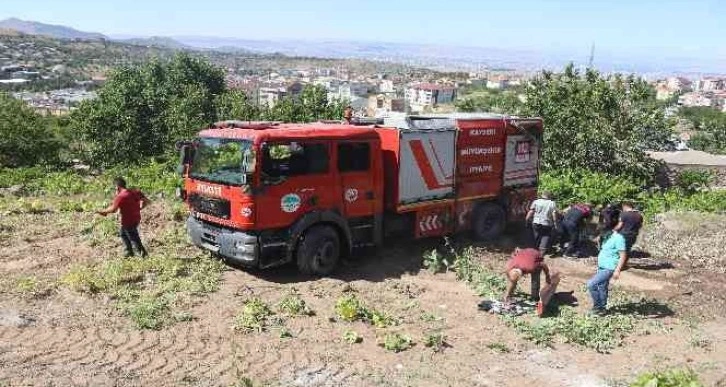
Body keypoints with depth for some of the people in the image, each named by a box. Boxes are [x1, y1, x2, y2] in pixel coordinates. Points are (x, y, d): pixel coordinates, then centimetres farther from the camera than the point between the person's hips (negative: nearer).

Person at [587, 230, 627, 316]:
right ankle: (602, 308, 26)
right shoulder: (610, 236, 10)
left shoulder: (619, 238, -19)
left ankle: (598, 307, 0)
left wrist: (617, 270, -21)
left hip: (608, 269, -9)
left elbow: (623, 256, -19)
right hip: (602, 268, 9)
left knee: (591, 284, -13)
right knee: (602, 288, 15)